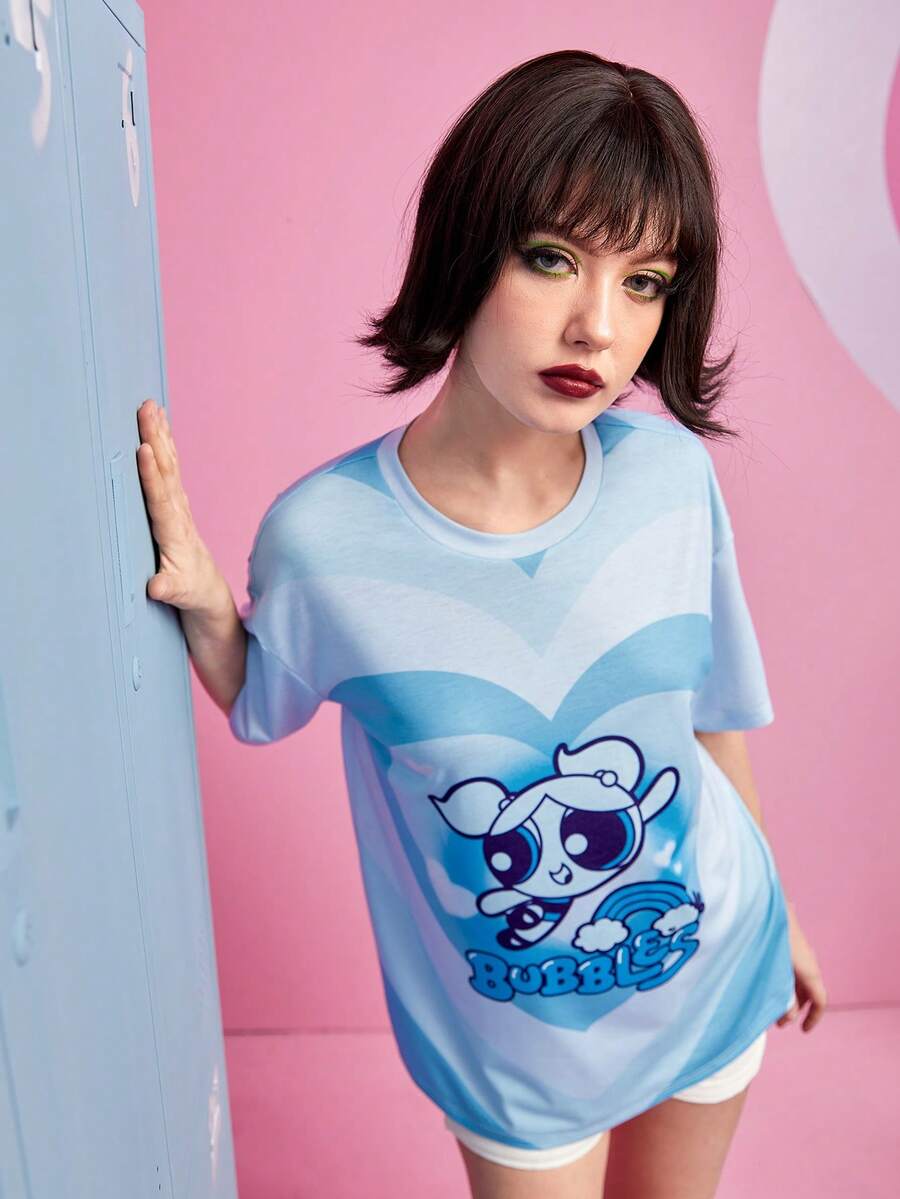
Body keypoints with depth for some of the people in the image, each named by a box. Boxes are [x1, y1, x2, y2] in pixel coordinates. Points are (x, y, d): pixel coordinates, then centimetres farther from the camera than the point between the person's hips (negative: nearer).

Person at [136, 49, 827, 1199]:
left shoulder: (672, 476, -18)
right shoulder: (321, 537, -25)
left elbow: (713, 708, -3)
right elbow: (262, 705, -3)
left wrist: (776, 912, 10)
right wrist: (204, 609, -25)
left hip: (718, 972, 3)